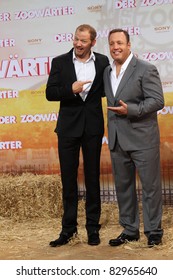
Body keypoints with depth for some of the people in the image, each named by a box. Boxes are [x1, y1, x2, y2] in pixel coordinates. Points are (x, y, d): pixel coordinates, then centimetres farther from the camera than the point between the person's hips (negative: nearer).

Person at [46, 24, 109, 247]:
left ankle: (93, 227, 18)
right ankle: (68, 228, 16)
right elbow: (50, 93, -5)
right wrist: (71, 89, -20)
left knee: (92, 177, 8)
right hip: (68, 127, 0)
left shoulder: (102, 62, 3)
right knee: (68, 178, 6)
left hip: (93, 127, 1)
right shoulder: (60, 62, -1)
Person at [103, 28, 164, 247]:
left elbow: (157, 100, -13)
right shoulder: (107, 71, 12)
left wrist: (130, 110, -22)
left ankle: (153, 231, 13)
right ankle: (129, 230, 24)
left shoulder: (146, 69, -7)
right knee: (123, 185, 12)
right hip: (117, 139, 6)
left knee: (150, 185, 1)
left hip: (142, 138, -6)